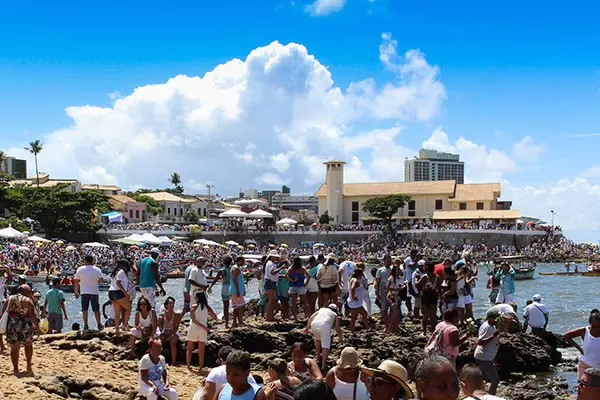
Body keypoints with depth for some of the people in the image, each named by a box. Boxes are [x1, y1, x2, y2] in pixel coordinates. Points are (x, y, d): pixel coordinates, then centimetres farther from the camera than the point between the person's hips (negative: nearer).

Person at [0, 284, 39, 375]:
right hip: (25, 324, -2)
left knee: (14, 348, 9)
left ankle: (16, 370, 9)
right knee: (28, 344, 20)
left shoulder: (10, 298, 10)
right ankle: (29, 366, 17)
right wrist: (37, 326, 1)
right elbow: (32, 316, -8)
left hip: (11, 324, 2)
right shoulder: (28, 301, 0)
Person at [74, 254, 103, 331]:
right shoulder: (97, 269, -1)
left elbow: (76, 282, 2)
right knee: (96, 309, 7)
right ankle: (99, 324, 6)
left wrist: (76, 292, 11)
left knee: (84, 309, 4)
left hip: (84, 292, -1)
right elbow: (101, 279, 1)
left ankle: (85, 325, -2)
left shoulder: (80, 269, 0)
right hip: (94, 291, 1)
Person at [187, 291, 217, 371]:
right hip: (202, 331, 2)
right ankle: (201, 367, 7)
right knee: (201, 350, 8)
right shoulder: (207, 307, -1)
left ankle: (188, 365, 11)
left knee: (189, 349, 13)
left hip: (193, 329, -2)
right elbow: (215, 317, 1)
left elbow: (193, 320, -14)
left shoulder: (194, 306, -6)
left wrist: (204, 327, -15)